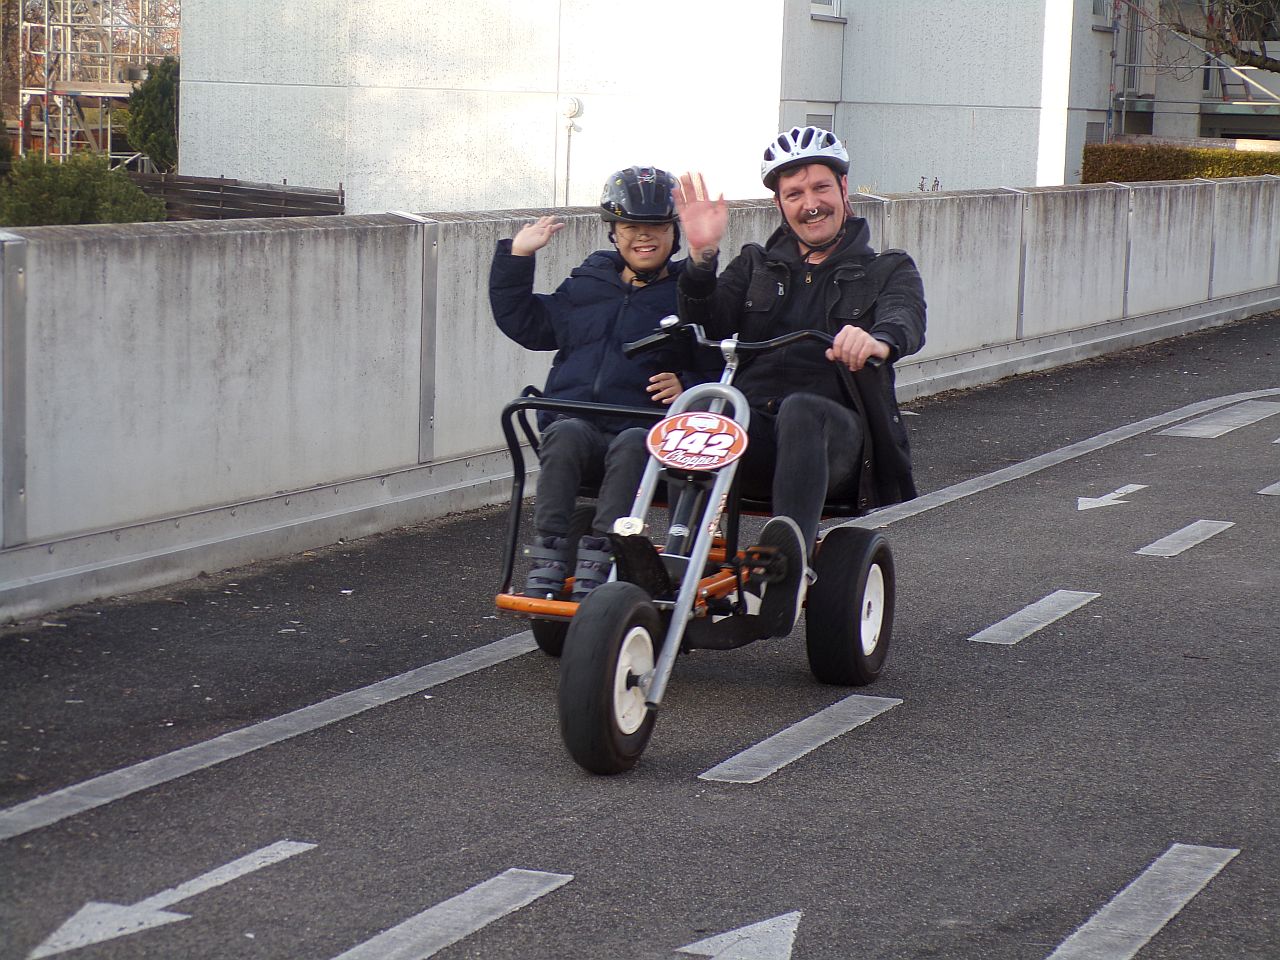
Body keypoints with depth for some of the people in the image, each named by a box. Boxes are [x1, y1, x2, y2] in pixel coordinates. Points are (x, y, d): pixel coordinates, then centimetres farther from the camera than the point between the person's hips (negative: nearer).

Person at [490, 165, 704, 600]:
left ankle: (596, 560, -42)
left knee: (632, 444, -37)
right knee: (565, 434, -33)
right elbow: (521, 321, 27)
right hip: (576, 417, 3)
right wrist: (516, 257, 21)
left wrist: (687, 388, -14)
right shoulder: (586, 285, 21)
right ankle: (547, 558, -37)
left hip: (642, 430, -2)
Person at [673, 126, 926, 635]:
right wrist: (702, 255, -8)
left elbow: (906, 321, -7)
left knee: (801, 410, -39)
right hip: (752, 430, 2)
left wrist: (879, 340, -32)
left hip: (836, 433, -2)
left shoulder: (888, 271, 19)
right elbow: (707, 326, 10)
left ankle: (791, 555, -59)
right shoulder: (756, 266, 27)